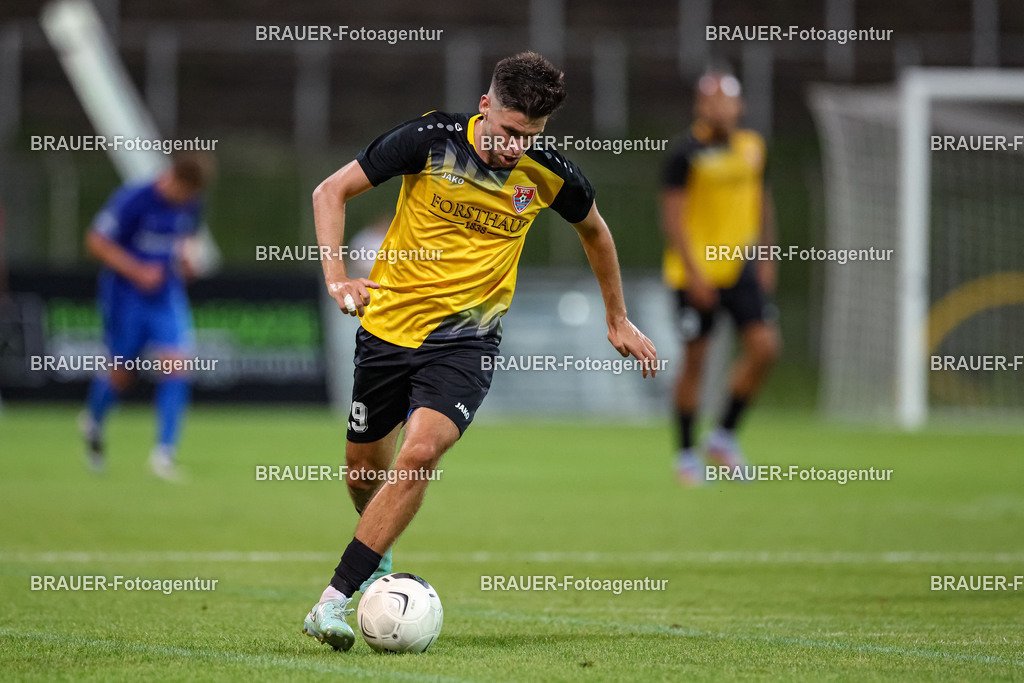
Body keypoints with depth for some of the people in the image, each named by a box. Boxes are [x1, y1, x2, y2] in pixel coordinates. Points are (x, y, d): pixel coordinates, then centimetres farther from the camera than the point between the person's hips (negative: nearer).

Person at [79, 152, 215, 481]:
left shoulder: (191, 204, 1)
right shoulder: (133, 200, -18)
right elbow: (96, 241, -14)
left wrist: (184, 257, 0)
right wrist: (137, 271, -21)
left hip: (168, 295, 4)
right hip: (126, 294, -4)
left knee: (175, 363, -13)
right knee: (121, 371, 5)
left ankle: (164, 452, -11)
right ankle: (93, 422, 38)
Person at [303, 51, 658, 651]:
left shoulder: (550, 176, -7)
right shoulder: (432, 139, -13)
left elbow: (595, 231, 16)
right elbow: (331, 191, -5)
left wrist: (618, 320, 23)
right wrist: (337, 276, -17)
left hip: (467, 337, -1)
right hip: (389, 324, 1)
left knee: (420, 453, -23)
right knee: (365, 464, 12)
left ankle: (335, 600, -21)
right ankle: (378, 555, 47)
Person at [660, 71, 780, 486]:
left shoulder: (752, 147, 7)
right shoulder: (687, 155, -10)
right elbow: (672, 218, -12)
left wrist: (765, 257, 15)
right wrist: (694, 273, -18)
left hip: (740, 267, 5)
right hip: (696, 272, -5)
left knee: (764, 347, -8)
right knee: (695, 359, 0)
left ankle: (725, 436, 9)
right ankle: (686, 454, 14)